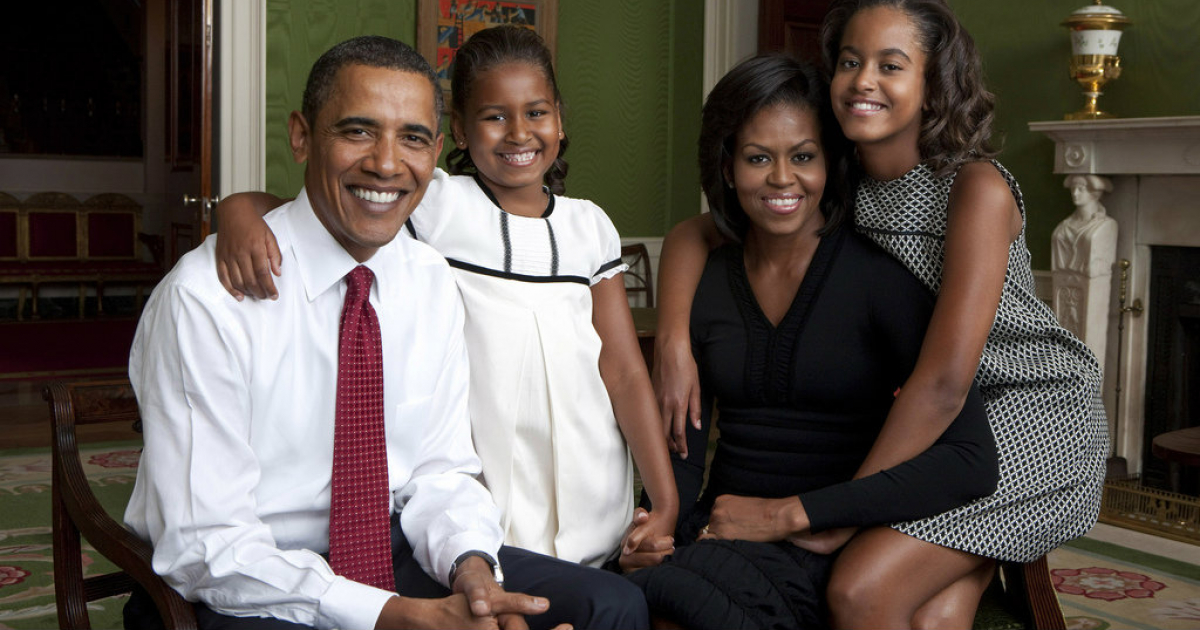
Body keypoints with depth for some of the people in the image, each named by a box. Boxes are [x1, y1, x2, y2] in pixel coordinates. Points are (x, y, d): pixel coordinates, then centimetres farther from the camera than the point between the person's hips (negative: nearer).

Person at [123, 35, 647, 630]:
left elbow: (440, 472, 5)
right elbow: (205, 547, -20)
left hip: (393, 554, 6)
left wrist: (471, 565, -17)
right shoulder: (204, 299, -17)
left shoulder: (432, 285, 2)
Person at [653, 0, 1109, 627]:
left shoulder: (977, 187, -21)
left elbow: (945, 381, -27)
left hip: (1031, 411, -5)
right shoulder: (839, 189, -2)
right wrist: (673, 346, -12)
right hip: (925, 425, 5)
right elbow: (692, 235, 6)